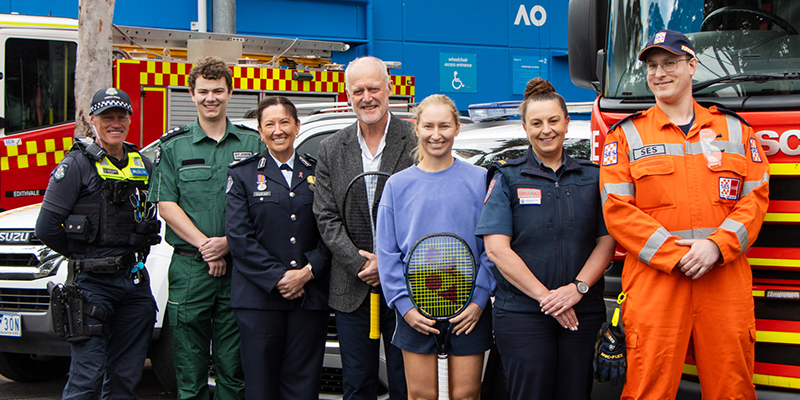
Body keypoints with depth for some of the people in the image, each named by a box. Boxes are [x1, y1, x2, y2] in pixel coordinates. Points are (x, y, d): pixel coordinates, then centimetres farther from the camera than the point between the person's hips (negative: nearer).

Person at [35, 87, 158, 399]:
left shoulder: (143, 165, 13)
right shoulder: (78, 164, -5)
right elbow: (46, 227, -8)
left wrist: (140, 251, 12)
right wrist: (83, 255, 1)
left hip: (135, 281, 6)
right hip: (93, 282, -6)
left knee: (127, 373, 9)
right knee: (87, 375, -6)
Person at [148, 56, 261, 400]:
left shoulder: (252, 145, 8)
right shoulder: (173, 146, 7)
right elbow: (166, 205, 1)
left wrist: (227, 242, -11)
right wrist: (205, 245, -10)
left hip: (237, 266, 1)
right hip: (189, 267, 0)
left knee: (233, 365, 3)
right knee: (189, 365, 3)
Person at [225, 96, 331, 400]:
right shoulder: (243, 174, 7)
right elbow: (239, 236, -2)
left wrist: (308, 272, -9)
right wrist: (278, 277, -11)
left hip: (310, 297, 1)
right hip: (259, 298, -1)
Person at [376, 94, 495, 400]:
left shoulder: (479, 180, 2)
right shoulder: (397, 185, 5)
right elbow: (386, 252, 4)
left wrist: (479, 298, -8)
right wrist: (404, 304, -5)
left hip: (468, 308, -1)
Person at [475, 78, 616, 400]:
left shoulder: (592, 177, 12)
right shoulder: (507, 178, 3)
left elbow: (607, 240, 6)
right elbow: (496, 249, -5)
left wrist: (578, 288, -11)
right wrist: (544, 296, -13)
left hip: (583, 313, 3)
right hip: (522, 314, -2)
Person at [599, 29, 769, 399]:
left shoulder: (735, 129, 15)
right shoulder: (627, 135, 9)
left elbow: (755, 198, 8)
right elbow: (617, 210, -1)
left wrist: (716, 246, -10)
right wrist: (675, 253, -11)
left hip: (725, 282, 2)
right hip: (654, 282, -2)